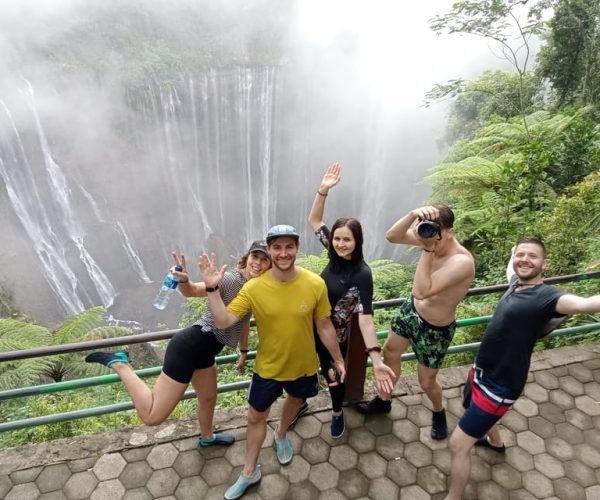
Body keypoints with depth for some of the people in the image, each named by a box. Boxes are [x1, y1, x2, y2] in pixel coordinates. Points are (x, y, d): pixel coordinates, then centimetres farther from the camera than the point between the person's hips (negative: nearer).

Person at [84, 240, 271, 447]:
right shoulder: (230, 279, -18)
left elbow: (244, 320, 23)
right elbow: (193, 291, -30)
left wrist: (243, 352, 31)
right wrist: (184, 281, -53)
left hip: (204, 350, 9)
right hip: (190, 346, -9)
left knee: (208, 399, 31)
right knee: (152, 416, -5)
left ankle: (207, 438, 59)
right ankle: (119, 364, 7)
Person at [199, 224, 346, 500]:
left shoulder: (315, 284, -21)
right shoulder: (253, 288, -22)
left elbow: (324, 327, -9)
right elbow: (223, 321, -23)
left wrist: (338, 359, 0)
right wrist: (212, 288, -35)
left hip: (304, 365, 1)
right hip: (268, 367, -1)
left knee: (295, 399, 29)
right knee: (255, 417, 15)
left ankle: (281, 436, 63)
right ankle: (250, 472, 42)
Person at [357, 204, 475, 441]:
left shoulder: (462, 261, -37)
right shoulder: (430, 236, -17)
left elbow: (422, 291, -43)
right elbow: (392, 236, -19)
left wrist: (428, 250, -43)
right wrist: (413, 214, -35)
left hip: (435, 329, -6)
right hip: (411, 309, 7)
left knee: (426, 382, 14)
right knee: (390, 352, 24)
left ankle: (439, 413, 51)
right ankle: (383, 400, 51)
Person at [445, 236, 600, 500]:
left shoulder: (546, 296, -23)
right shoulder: (516, 283, 0)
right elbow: (510, 268, 26)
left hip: (499, 386, -9)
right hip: (480, 372, 9)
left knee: (458, 445, -4)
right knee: (473, 409, 38)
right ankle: (495, 441, 68)